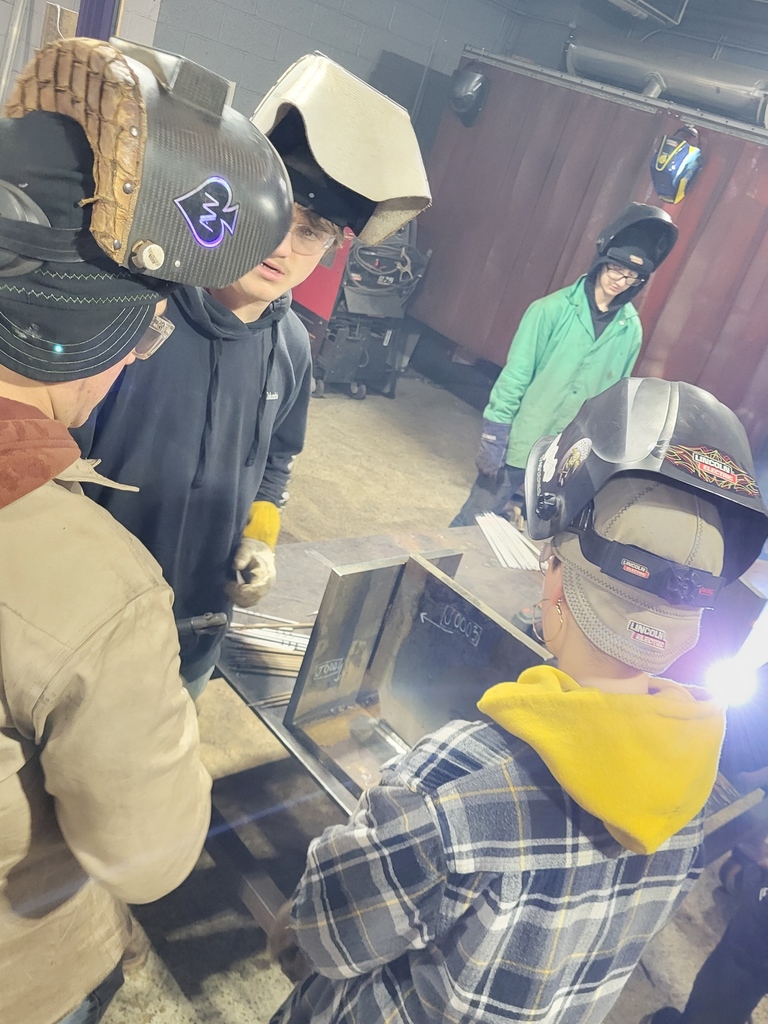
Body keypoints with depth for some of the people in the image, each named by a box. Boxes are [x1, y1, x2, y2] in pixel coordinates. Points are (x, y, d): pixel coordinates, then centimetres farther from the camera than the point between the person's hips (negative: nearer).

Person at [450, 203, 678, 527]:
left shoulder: (630, 329, 2)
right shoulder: (553, 309, -10)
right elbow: (515, 375, -10)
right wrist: (493, 437, -13)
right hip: (520, 445, -3)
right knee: (475, 521, 8)